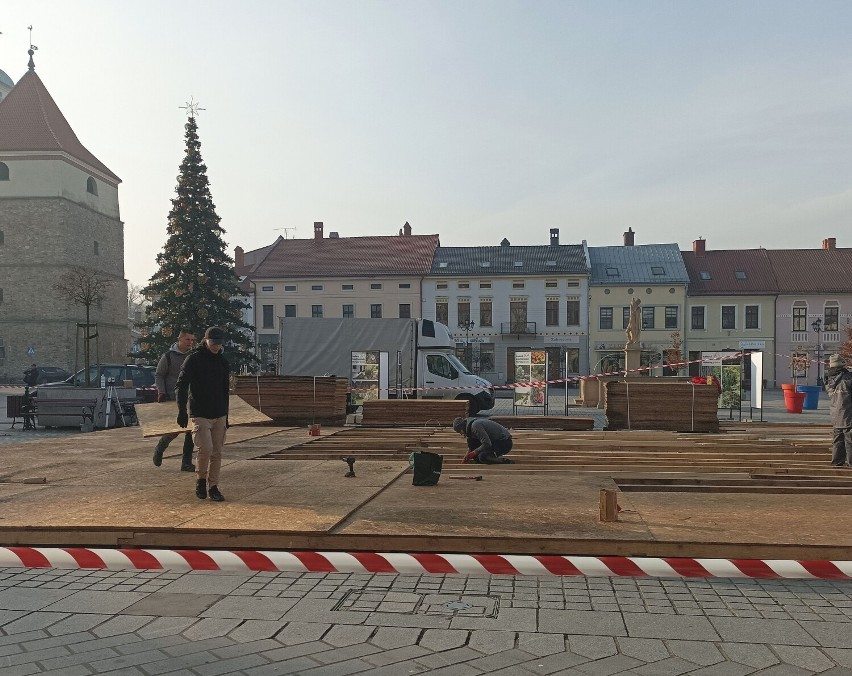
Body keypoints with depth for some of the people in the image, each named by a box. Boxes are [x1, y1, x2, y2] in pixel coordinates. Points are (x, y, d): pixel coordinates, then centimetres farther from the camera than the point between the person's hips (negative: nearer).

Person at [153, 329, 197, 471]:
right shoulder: (168, 356, -2)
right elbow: (158, 375, 3)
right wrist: (161, 392, -8)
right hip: (172, 400, -4)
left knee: (190, 431, 0)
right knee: (174, 430, -5)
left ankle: (186, 462, 8)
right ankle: (159, 449, 26)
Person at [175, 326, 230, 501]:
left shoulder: (223, 362, 12)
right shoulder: (193, 360, -6)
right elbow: (180, 387, -10)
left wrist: (226, 415, 19)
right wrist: (182, 411, -20)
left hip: (219, 415, 5)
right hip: (199, 414, -5)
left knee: (217, 452, 5)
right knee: (205, 448, -18)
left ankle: (213, 486, 15)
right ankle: (200, 479, 7)